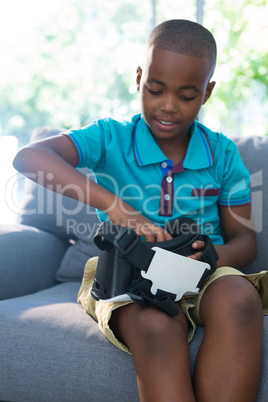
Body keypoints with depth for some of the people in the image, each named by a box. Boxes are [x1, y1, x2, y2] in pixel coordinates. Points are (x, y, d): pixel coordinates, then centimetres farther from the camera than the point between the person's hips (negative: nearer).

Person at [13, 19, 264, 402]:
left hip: (203, 277, 3)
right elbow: (28, 157, -18)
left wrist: (214, 255, -17)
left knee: (239, 299, -33)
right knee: (156, 327, -36)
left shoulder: (222, 153, 7)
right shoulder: (111, 138, -1)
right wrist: (113, 204, -29)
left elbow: (244, 239, 10)